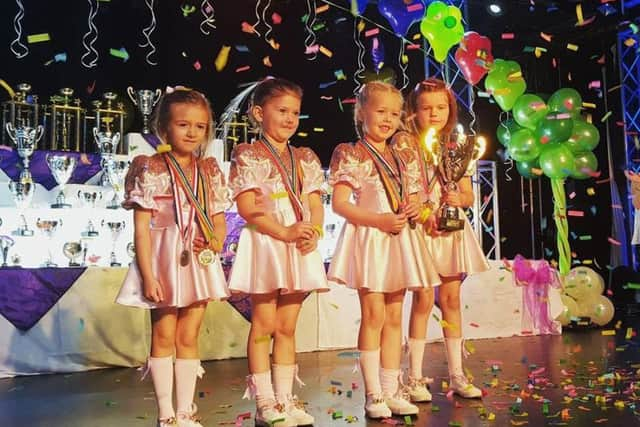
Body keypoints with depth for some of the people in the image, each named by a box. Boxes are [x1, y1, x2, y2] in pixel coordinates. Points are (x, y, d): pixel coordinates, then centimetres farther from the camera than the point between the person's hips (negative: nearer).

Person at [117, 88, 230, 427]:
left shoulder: (210, 171, 7)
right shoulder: (151, 170, -7)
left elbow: (219, 220, 11)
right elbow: (142, 228, -9)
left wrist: (217, 241, -11)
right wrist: (148, 275, -14)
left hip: (199, 261, 4)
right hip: (165, 259, -4)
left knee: (188, 337, 11)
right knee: (164, 337, 6)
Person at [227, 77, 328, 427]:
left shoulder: (305, 158, 14)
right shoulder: (247, 155, -3)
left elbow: (316, 204, 9)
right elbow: (247, 207, -11)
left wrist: (314, 232, -11)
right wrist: (285, 233, -19)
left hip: (300, 247, 5)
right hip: (265, 243, -5)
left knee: (287, 327, 11)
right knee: (264, 325, 2)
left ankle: (285, 398, 20)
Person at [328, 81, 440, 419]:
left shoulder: (401, 159, 15)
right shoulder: (350, 155, -4)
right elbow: (340, 203, -12)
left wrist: (413, 211, -4)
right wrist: (381, 220, -20)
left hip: (399, 240, 6)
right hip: (369, 239, -6)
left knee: (394, 317, 9)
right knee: (374, 315, -5)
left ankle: (391, 390, 18)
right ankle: (373, 394, 7)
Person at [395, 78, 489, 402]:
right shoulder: (404, 143, -2)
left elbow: (469, 195, 11)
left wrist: (459, 199, -12)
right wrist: (421, 213, -20)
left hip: (452, 227, 5)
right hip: (419, 228, -4)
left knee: (451, 298, 8)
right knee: (423, 299, -5)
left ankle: (456, 374, 18)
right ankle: (415, 378, 6)